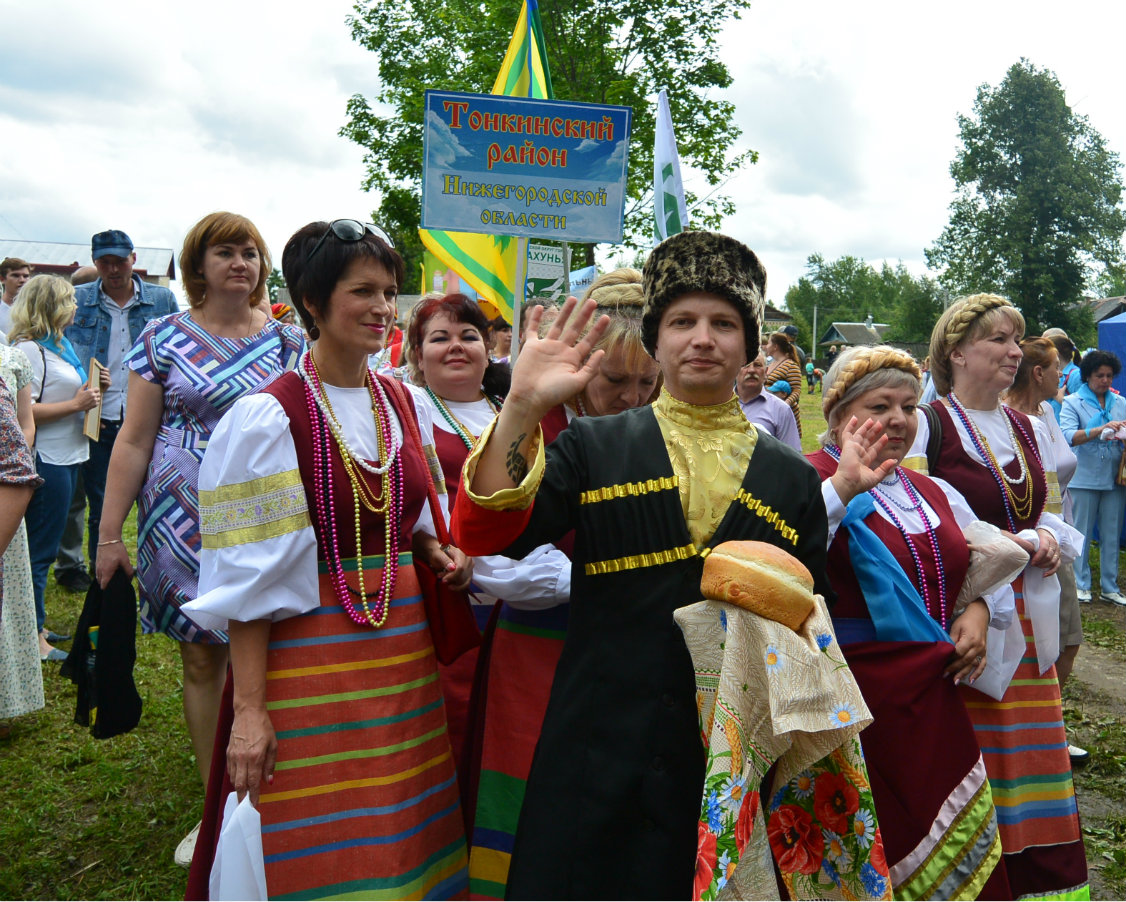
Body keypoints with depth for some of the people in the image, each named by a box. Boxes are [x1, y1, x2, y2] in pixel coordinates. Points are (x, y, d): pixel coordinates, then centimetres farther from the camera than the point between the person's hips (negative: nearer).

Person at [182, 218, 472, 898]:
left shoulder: (406, 406, 7)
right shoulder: (268, 418, -11)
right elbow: (250, 576, -11)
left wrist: (439, 554, -1)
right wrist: (248, 710, -13)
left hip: (405, 649, 6)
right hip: (310, 658, -5)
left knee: (412, 845, 14)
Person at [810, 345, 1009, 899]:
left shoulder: (934, 494, 15)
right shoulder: (811, 481, -9)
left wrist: (980, 610, 7)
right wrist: (842, 488, -35)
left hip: (934, 700, 7)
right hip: (854, 700, -7)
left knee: (961, 851, 14)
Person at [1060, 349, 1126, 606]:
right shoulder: (1073, 402, 0)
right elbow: (1069, 436, -15)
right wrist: (1101, 429, -27)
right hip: (1084, 478, -3)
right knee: (1082, 534, 4)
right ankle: (1082, 584, 15)